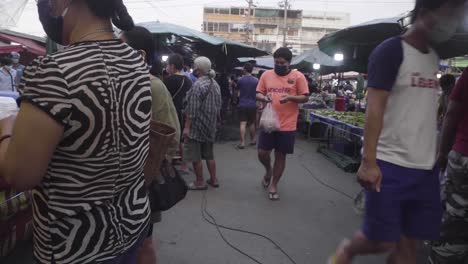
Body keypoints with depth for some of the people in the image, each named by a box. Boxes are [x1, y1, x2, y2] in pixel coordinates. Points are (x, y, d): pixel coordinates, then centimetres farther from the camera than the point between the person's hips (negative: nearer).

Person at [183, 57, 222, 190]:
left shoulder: (198, 85, -18)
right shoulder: (215, 84, 8)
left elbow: (192, 109, -21)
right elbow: (219, 105, 14)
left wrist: (187, 127, -17)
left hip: (197, 126, -8)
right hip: (211, 125, 8)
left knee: (195, 156, 3)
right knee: (209, 154, 17)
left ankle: (200, 182, 11)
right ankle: (213, 179, 24)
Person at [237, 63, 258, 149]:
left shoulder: (241, 80, -4)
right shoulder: (256, 81, -3)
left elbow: (237, 88, 12)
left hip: (242, 105, -1)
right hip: (252, 105, 1)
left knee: (243, 123, -2)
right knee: (252, 123, 14)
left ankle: (242, 142, -8)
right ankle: (252, 140, 25)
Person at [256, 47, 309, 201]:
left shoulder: (298, 76, -3)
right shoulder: (266, 75, 5)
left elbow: (305, 98, -2)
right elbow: (258, 94, 8)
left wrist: (290, 97, -20)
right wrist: (264, 97, -15)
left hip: (287, 125, -2)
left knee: (280, 156, 7)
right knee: (262, 153, 2)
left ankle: (273, 185, 25)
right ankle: (268, 170, 36)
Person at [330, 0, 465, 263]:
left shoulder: (434, 57, 14)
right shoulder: (391, 51, -7)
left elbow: (429, 111, 18)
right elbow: (374, 108, -15)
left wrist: (437, 156, 17)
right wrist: (369, 161, -21)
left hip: (426, 167, 7)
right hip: (390, 165, -7)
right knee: (383, 242, 0)